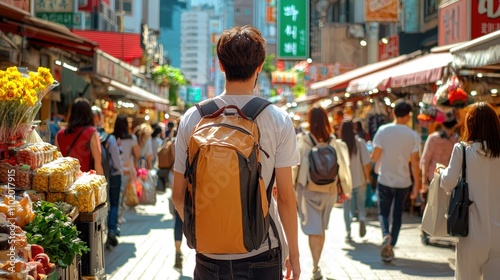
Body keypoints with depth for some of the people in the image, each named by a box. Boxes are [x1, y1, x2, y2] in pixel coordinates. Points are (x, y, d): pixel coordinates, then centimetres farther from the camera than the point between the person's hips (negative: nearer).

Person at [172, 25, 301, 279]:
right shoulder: (278, 120, -8)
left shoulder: (192, 118, -3)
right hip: (261, 255, -2)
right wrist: (293, 252, 5)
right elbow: (286, 197, -7)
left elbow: (179, 195, 2)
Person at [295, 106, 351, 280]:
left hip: (308, 191, -3)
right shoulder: (334, 143, -5)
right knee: (321, 228, 18)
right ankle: (316, 263, 28)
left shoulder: (303, 141, -12)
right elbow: (342, 167, -1)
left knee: (313, 229, 0)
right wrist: (347, 190, 9)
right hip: (328, 191, 3)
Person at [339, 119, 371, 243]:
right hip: (360, 180, 0)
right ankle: (362, 219, -9)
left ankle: (348, 233, 6)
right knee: (361, 204, 18)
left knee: (347, 208, 11)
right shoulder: (360, 142, -9)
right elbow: (366, 163, -10)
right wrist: (367, 178, 4)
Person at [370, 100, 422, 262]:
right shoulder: (413, 135, -7)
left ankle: (386, 235, -18)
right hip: (403, 181, 1)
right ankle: (390, 248, 13)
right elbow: (415, 162, -7)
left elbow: (375, 157, -9)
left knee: (383, 212, 11)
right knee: (397, 214, 13)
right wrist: (417, 185, -1)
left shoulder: (383, 130, -8)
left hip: (385, 180, -1)